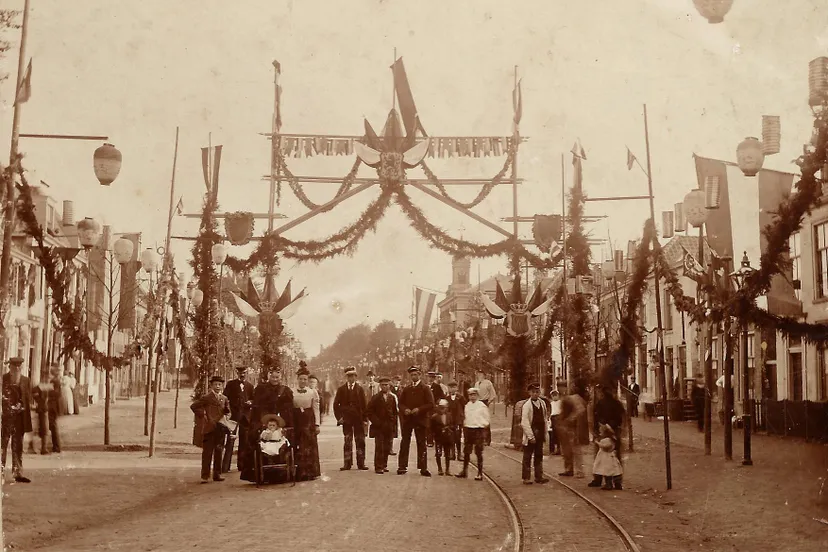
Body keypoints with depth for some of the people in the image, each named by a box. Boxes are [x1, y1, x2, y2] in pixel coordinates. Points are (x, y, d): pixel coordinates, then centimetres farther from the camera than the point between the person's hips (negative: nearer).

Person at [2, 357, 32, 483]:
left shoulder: (26, 381, 7)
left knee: (18, 447, 9)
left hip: (20, 417, 4)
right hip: (5, 416, -4)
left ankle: (18, 472, 14)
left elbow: (29, 399, 8)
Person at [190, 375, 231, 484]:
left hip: (221, 429, 5)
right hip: (209, 428, -5)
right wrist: (203, 416, -8)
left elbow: (227, 412, 20)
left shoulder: (224, 398, 15)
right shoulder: (206, 397, -3)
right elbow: (193, 406, -7)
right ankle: (205, 476, -2)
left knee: (219, 452, 9)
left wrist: (227, 408, -2)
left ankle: (217, 474, 17)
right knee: (207, 453, -4)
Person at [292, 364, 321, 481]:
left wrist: (317, 424, -3)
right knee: (298, 447, 1)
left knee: (310, 446, -3)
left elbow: (316, 409, 3)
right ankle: (299, 473, 7)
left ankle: (310, 473, 3)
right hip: (297, 421, 1)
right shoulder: (292, 393, 5)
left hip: (309, 421, -1)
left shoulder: (313, 392, 3)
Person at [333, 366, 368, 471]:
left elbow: (364, 405, 4)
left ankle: (361, 463, 5)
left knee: (360, 442, 1)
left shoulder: (360, 389, 6)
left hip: (358, 419, 0)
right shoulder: (341, 389, 7)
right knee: (347, 442, 2)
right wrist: (339, 417, -3)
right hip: (346, 419, 0)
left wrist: (365, 419, -2)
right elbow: (336, 404, 6)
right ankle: (347, 463, 6)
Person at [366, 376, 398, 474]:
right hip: (379, 427, -3)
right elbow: (369, 412, -1)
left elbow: (395, 412, 13)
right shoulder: (375, 398, 1)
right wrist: (376, 422, -9)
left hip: (389, 427, 3)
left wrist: (394, 424, 3)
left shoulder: (392, 398, 11)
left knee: (387, 448, 5)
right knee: (379, 448, -7)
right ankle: (378, 467, -5)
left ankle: (384, 465, 17)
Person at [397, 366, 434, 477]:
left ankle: (423, 468, 2)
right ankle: (402, 467, 6)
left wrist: (419, 409, -16)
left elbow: (431, 404, -4)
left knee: (421, 444, -1)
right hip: (407, 420, 3)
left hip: (420, 420, -3)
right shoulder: (406, 389, 14)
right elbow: (401, 403, 15)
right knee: (404, 443, 2)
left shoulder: (425, 388, 2)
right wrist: (405, 409, -7)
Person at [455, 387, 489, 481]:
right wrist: (464, 425, 10)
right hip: (468, 429, 5)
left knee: (478, 452, -2)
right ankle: (464, 471, 17)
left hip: (478, 430, -5)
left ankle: (480, 473, 3)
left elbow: (488, 418, 0)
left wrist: (483, 425, -4)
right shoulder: (467, 405, 8)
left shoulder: (482, 406, -6)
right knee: (466, 451, 8)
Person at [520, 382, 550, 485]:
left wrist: (545, 432, 7)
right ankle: (526, 478, 8)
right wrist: (531, 436, -18)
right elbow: (524, 422, -16)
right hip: (530, 435, -6)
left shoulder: (542, 403, 6)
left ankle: (539, 476, 21)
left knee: (539, 456, 13)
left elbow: (545, 418, 13)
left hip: (540, 435, 6)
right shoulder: (527, 405, -13)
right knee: (527, 457, 2)